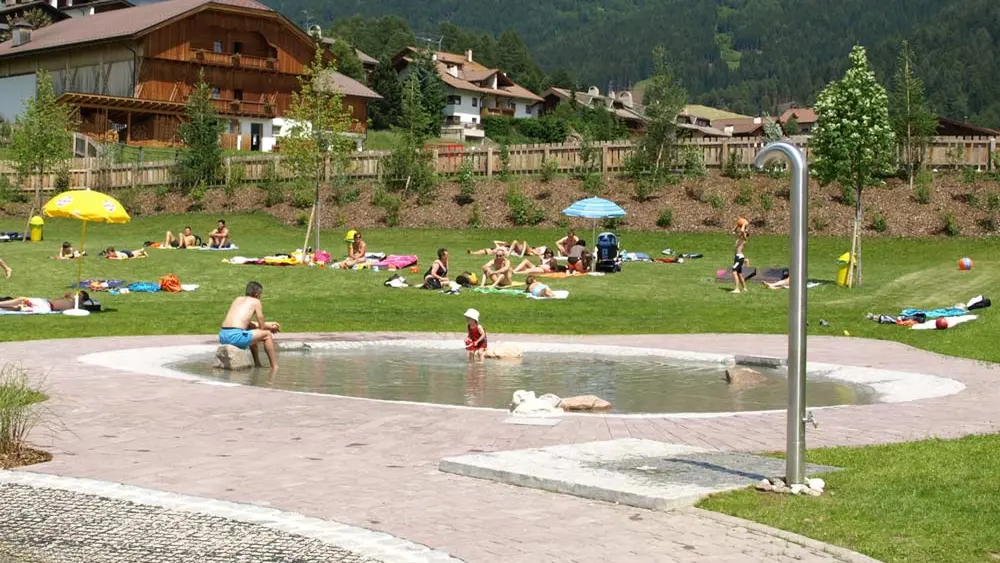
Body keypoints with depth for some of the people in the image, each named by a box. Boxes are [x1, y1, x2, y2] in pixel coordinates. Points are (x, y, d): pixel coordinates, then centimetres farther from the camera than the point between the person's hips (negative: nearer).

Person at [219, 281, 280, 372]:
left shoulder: (238, 299, 25)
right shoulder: (256, 301, 6)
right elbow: (262, 327, 7)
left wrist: (267, 324, 37)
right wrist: (270, 327, 30)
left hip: (222, 337, 8)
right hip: (236, 336, -8)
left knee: (252, 331, 36)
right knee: (267, 334, 12)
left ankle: (258, 364, 39)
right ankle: (275, 367, 11)